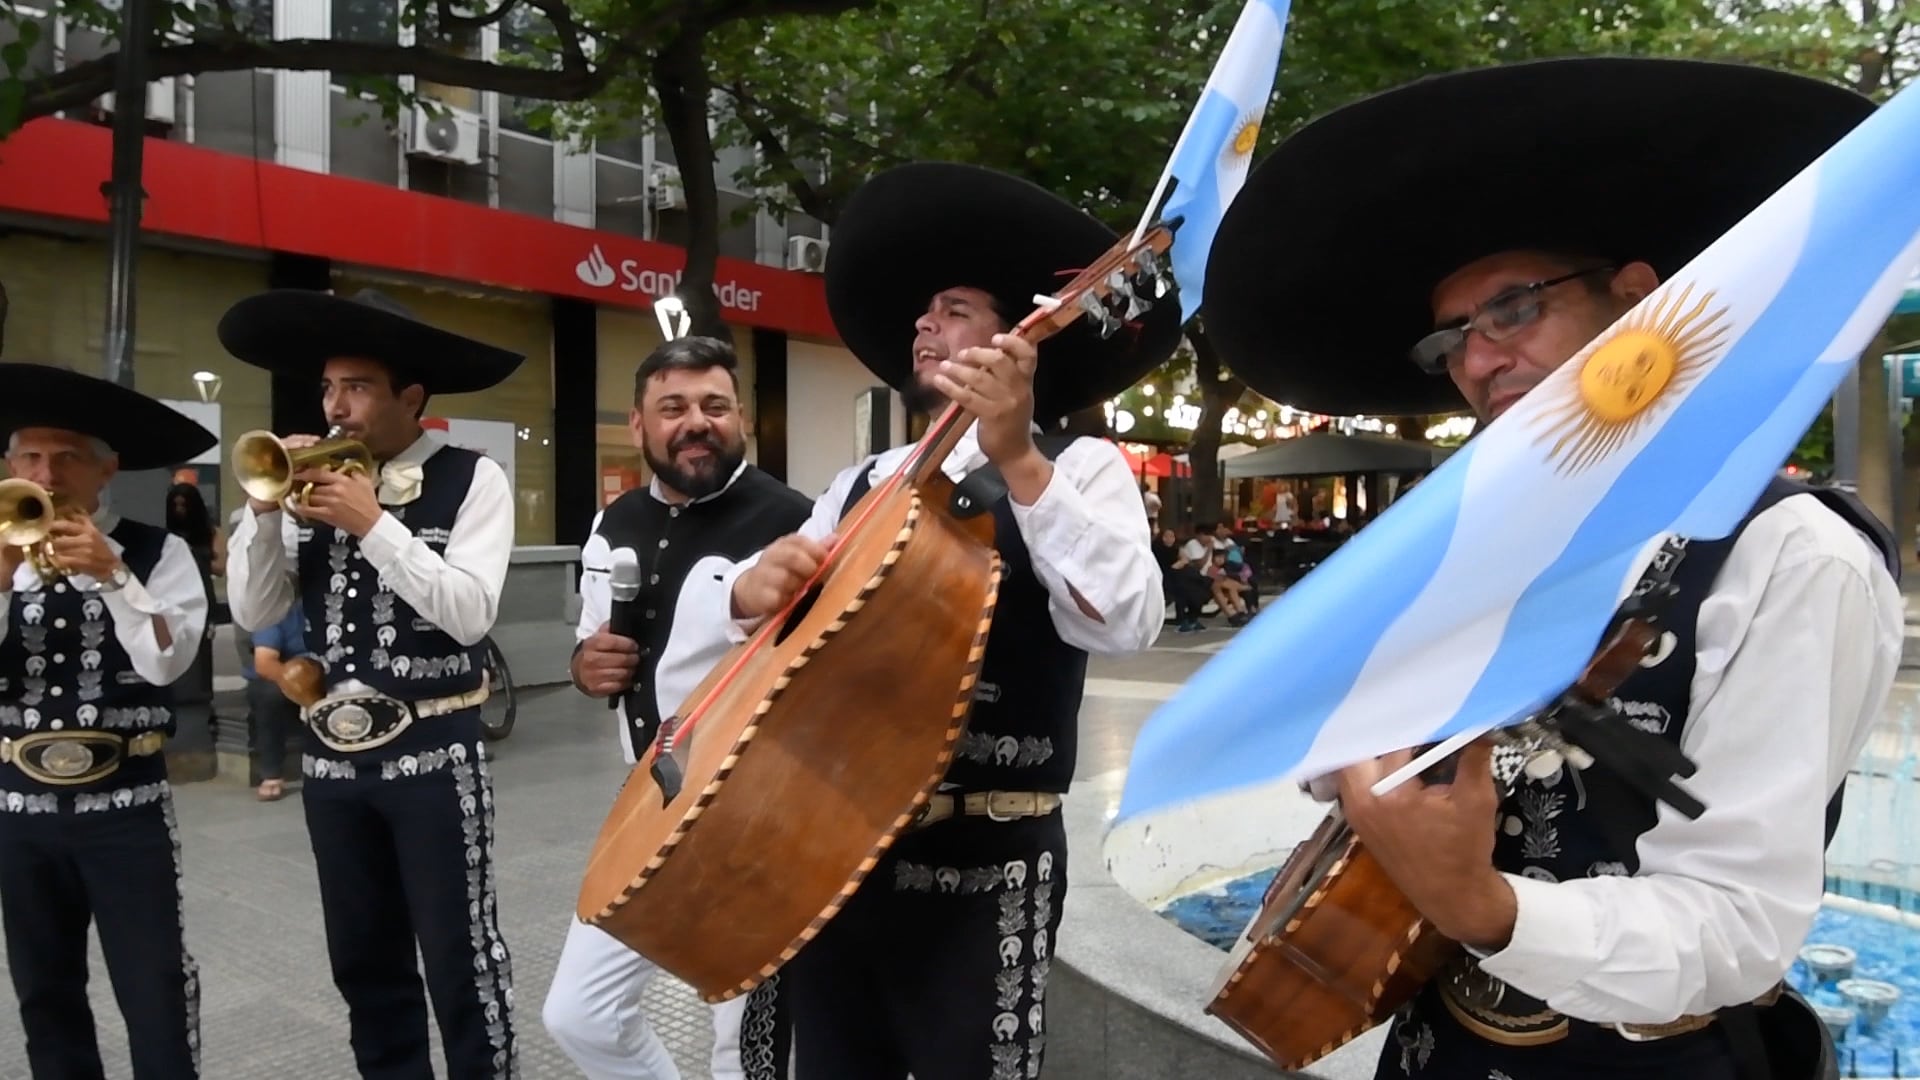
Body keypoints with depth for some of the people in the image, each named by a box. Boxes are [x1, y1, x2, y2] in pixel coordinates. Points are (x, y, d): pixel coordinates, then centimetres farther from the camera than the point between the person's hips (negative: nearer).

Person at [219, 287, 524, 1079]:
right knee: (363, 959, 17)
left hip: (433, 753, -5)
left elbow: (469, 614, -18)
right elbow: (254, 613, 4)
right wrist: (266, 507, -8)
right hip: (331, 754, 6)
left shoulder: (472, 480, -7)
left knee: (459, 954, 2)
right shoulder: (315, 482, 7)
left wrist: (376, 525, -20)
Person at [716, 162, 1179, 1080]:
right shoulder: (862, 484, 14)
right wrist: (754, 589, -12)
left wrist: (1018, 462, -29)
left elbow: (1125, 625, -22)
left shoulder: (1077, 467, -4)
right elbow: (760, 618, 11)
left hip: (979, 868, -6)